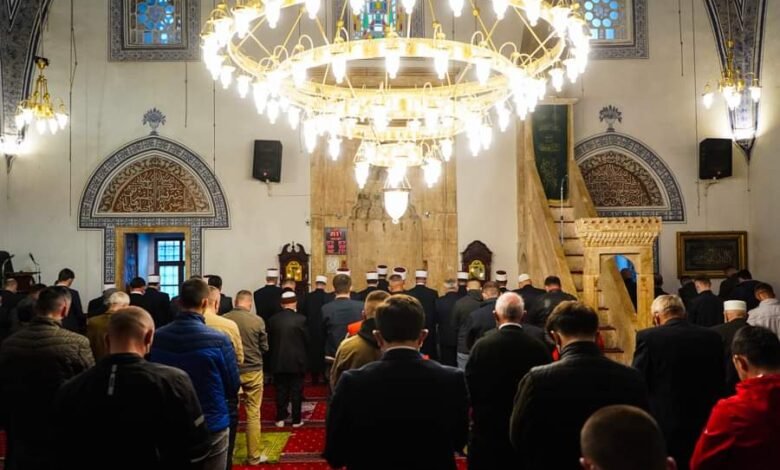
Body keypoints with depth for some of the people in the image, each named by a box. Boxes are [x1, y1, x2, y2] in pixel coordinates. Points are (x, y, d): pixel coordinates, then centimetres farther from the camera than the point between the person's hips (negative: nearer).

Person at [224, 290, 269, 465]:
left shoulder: (223, 319, -9)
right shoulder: (257, 320, -12)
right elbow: (264, 347, -2)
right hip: (253, 371, -2)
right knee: (253, 414, 6)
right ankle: (254, 455, 13)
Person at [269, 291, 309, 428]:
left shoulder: (273, 319, -4)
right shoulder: (301, 319, -12)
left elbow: (270, 340, 5)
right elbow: (306, 340, -4)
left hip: (278, 361, 3)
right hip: (296, 361, -2)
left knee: (281, 390, 12)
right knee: (296, 391, 7)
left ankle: (280, 418, 17)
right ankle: (296, 420, 12)